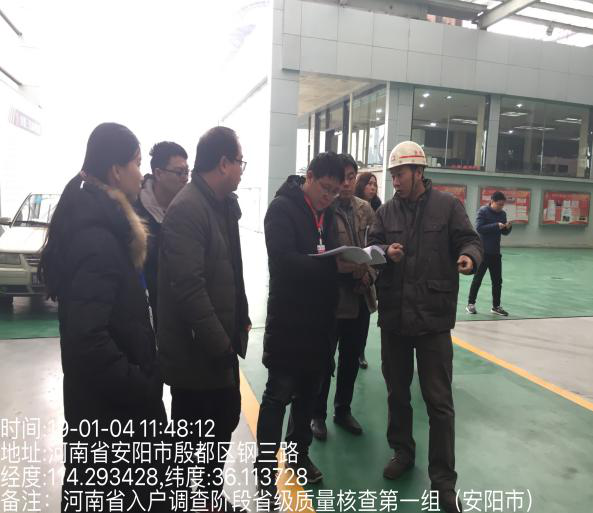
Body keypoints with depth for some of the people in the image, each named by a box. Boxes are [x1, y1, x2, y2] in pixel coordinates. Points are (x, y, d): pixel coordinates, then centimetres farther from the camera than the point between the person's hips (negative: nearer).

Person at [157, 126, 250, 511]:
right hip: (196, 351, -9)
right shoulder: (187, 209, -19)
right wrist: (219, 344, -22)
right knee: (194, 439, 9)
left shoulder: (223, 204, 10)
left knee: (225, 420, 22)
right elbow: (188, 287, -26)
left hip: (219, 344, 10)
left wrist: (240, 319, 11)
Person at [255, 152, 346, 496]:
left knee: (309, 392, 18)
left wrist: (350, 263, -6)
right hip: (288, 319, -7)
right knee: (278, 395, 3)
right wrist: (334, 265, -29)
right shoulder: (282, 208, -11)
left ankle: (299, 453, 37)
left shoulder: (327, 212, 12)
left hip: (320, 318, 7)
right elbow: (284, 259, -24)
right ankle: (266, 469, 18)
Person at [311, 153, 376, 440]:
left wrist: (369, 273, -8)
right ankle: (317, 415, 29)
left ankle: (343, 410, 37)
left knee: (351, 358, 18)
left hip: (361, 297, 6)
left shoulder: (365, 209, 7)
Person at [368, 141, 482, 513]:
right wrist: (385, 252, -16)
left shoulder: (447, 205, -2)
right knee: (397, 392, 17)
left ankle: (443, 481, 18)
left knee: (439, 401, 4)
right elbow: (371, 248, 6)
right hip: (393, 316, 4)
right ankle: (402, 452, 39)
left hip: (433, 318, -3)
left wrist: (469, 256, -25)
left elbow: (469, 240, -3)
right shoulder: (387, 211, 7)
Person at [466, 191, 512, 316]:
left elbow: (504, 233, 13)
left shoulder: (502, 214, 8)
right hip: (483, 252, -6)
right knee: (477, 279, 2)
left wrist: (508, 227, -9)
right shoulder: (483, 211, -9)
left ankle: (496, 306, 18)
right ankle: (470, 304, 14)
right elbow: (479, 228, -20)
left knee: (497, 281, 8)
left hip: (496, 253, 6)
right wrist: (496, 226, -25)